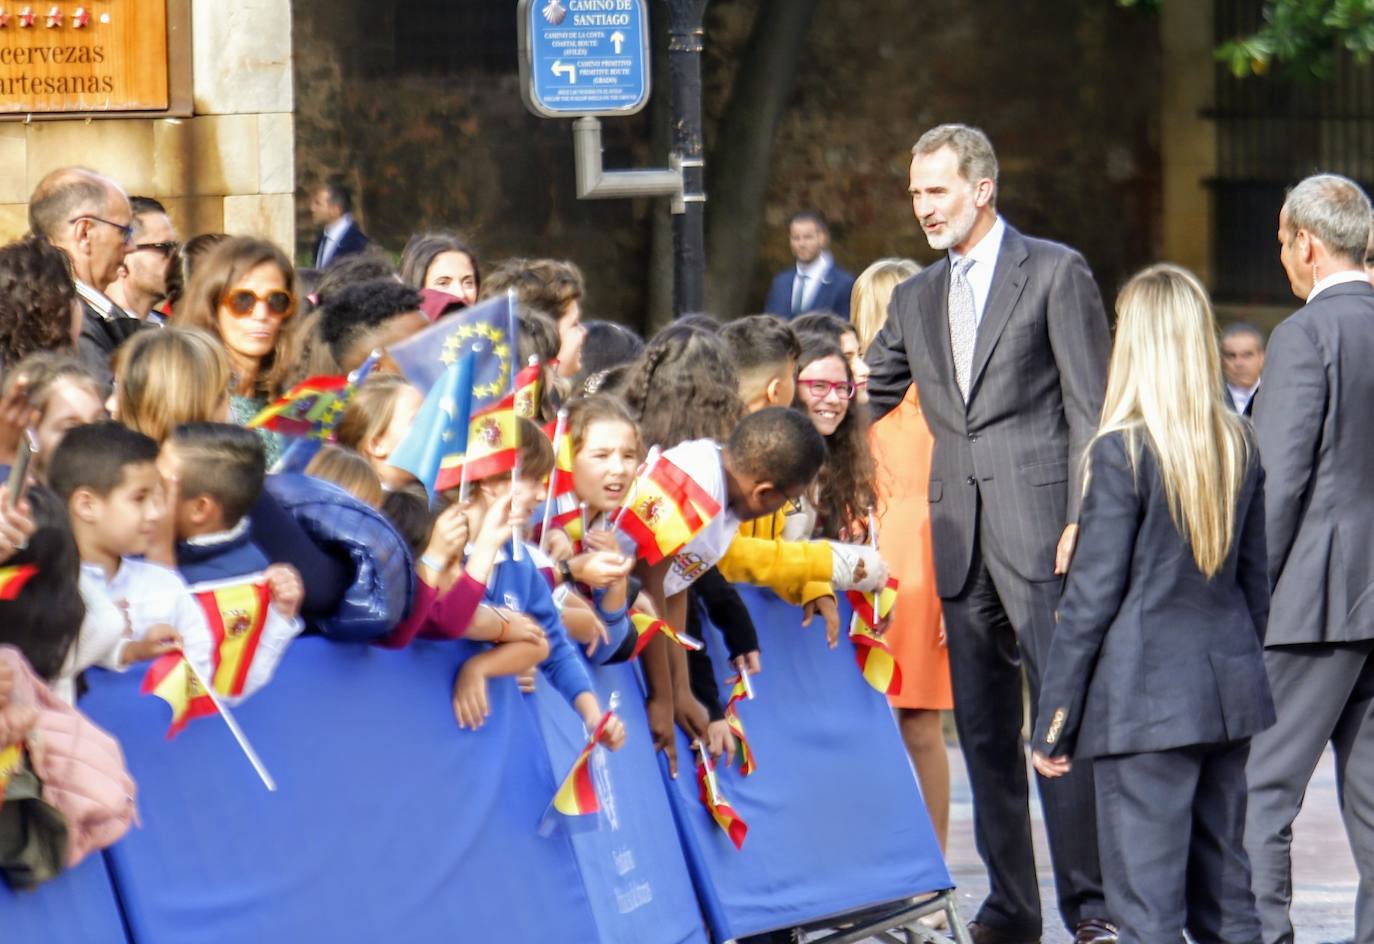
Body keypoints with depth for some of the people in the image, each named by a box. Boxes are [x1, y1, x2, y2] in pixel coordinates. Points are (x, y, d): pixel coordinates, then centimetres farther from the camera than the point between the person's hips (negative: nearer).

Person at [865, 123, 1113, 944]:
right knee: (984, 728, 7)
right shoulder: (916, 299, 17)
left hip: (1039, 527, -6)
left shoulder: (1055, 273, 0)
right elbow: (865, 404, 23)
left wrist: (1082, 520, -12)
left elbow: (1091, 407, -4)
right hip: (959, 534, 6)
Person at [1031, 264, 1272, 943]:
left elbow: (1091, 596, -10)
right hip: (1229, 688, 7)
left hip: (1147, 698, -7)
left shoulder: (1123, 451, -11)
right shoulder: (1238, 446, 7)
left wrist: (1053, 723, -4)